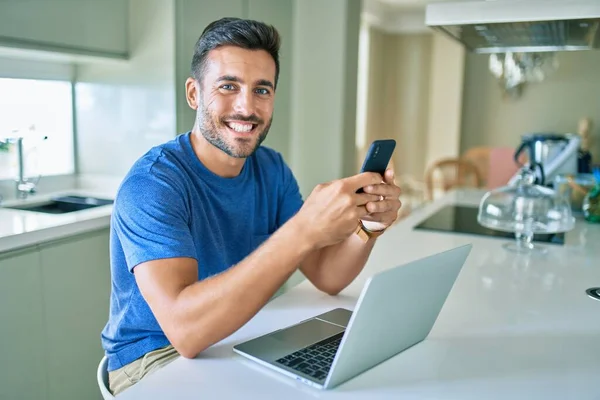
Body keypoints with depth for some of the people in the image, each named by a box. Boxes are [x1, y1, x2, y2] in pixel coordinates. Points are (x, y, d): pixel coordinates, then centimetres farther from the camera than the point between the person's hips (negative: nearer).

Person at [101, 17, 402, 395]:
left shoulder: (272, 169, -3)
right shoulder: (151, 184, -23)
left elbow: (326, 277, -5)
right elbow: (184, 329, -36)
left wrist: (369, 225, -25)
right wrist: (304, 231, -43)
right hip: (155, 355, -5)